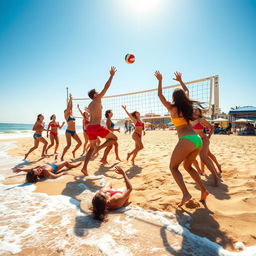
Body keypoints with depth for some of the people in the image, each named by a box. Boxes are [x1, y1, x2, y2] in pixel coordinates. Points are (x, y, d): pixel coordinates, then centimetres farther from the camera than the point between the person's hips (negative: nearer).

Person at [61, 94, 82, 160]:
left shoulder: (71, 114, 17)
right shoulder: (66, 115, 1)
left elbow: (71, 106, 18)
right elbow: (69, 106, -3)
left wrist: (71, 99, 22)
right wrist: (70, 98, 4)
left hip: (74, 132, 7)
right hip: (68, 131, -7)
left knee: (80, 143, 2)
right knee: (69, 144, -19)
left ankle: (74, 151, 24)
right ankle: (62, 157, -9)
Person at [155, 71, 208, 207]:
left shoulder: (172, 108, -3)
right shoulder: (188, 105, 13)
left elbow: (160, 95, 9)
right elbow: (186, 91, 34)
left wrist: (160, 80, 18)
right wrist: (180, 80, 44)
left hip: (186, 140, -7)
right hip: (197, 139, 7)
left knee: (173, 167, 6)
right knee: (188, 166, 24)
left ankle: (185, 194, -7)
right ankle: (203, 190, 20)